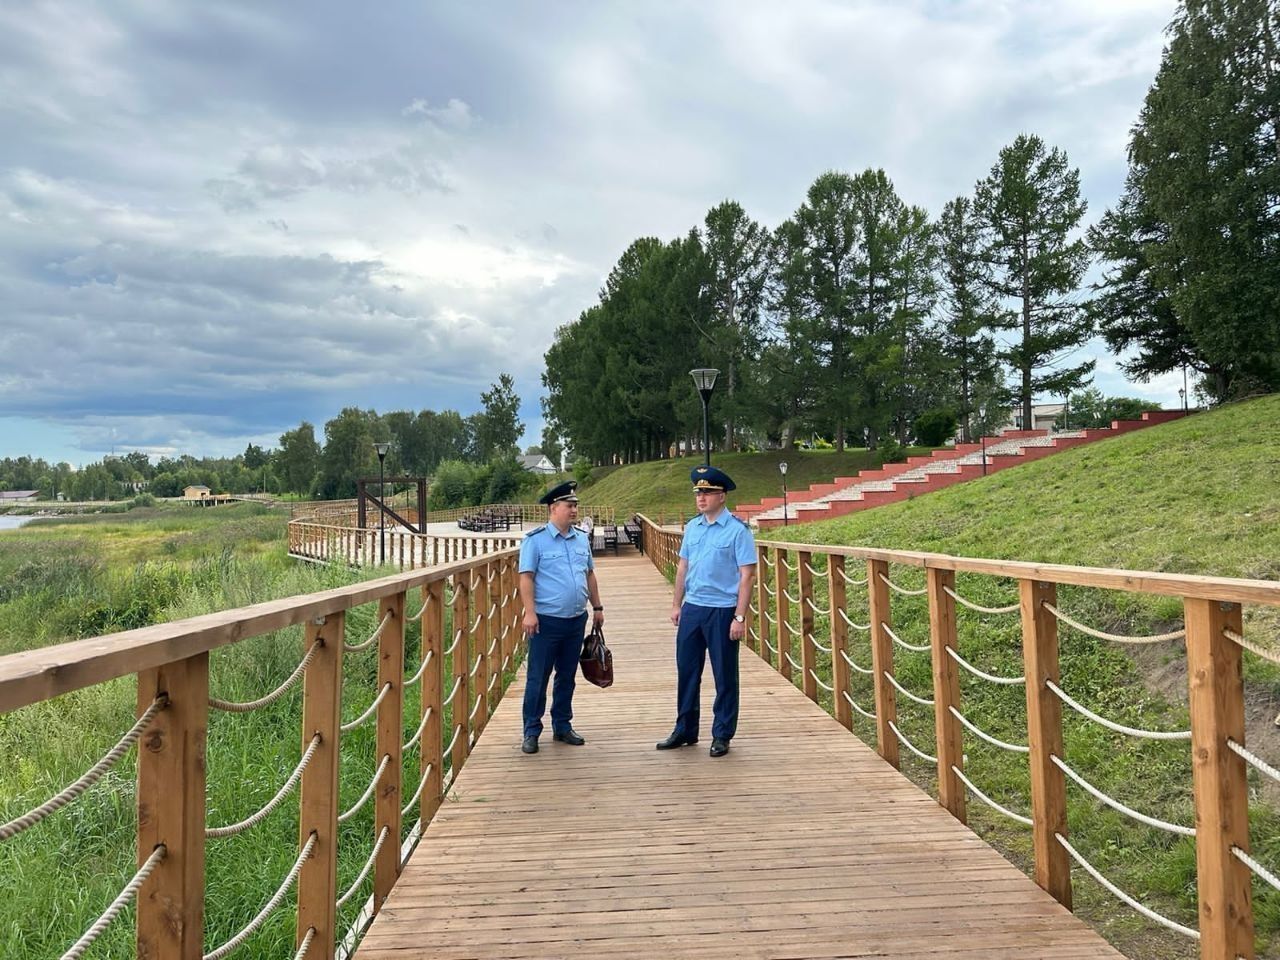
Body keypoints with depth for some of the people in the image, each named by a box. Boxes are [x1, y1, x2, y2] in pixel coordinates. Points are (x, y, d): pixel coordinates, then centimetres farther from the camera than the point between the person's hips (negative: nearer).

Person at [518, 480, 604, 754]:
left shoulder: (581, 539, 11)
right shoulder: (535, 539, -8)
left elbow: (590, 575, 19)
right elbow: (526, 578, -11)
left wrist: (597, 606, 17)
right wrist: (530, 613, -17)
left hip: (576, 619, 6)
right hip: (547, 621, -6)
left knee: (567, 677, 15)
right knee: (538, 678, 3)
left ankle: (562, 726, 27)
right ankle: (531, 732, 13)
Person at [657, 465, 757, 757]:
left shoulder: (737, 530, -10)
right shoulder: (692, 527, 8)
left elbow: (747, 575, -12)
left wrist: (740, 617, -16)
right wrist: (676, 604, 13)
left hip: (722, 611, -6)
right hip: (691, 609, 6)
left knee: (724, 676, 6)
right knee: (686, 671, 13)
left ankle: (722, 736, 21)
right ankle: (684, 730, 28)